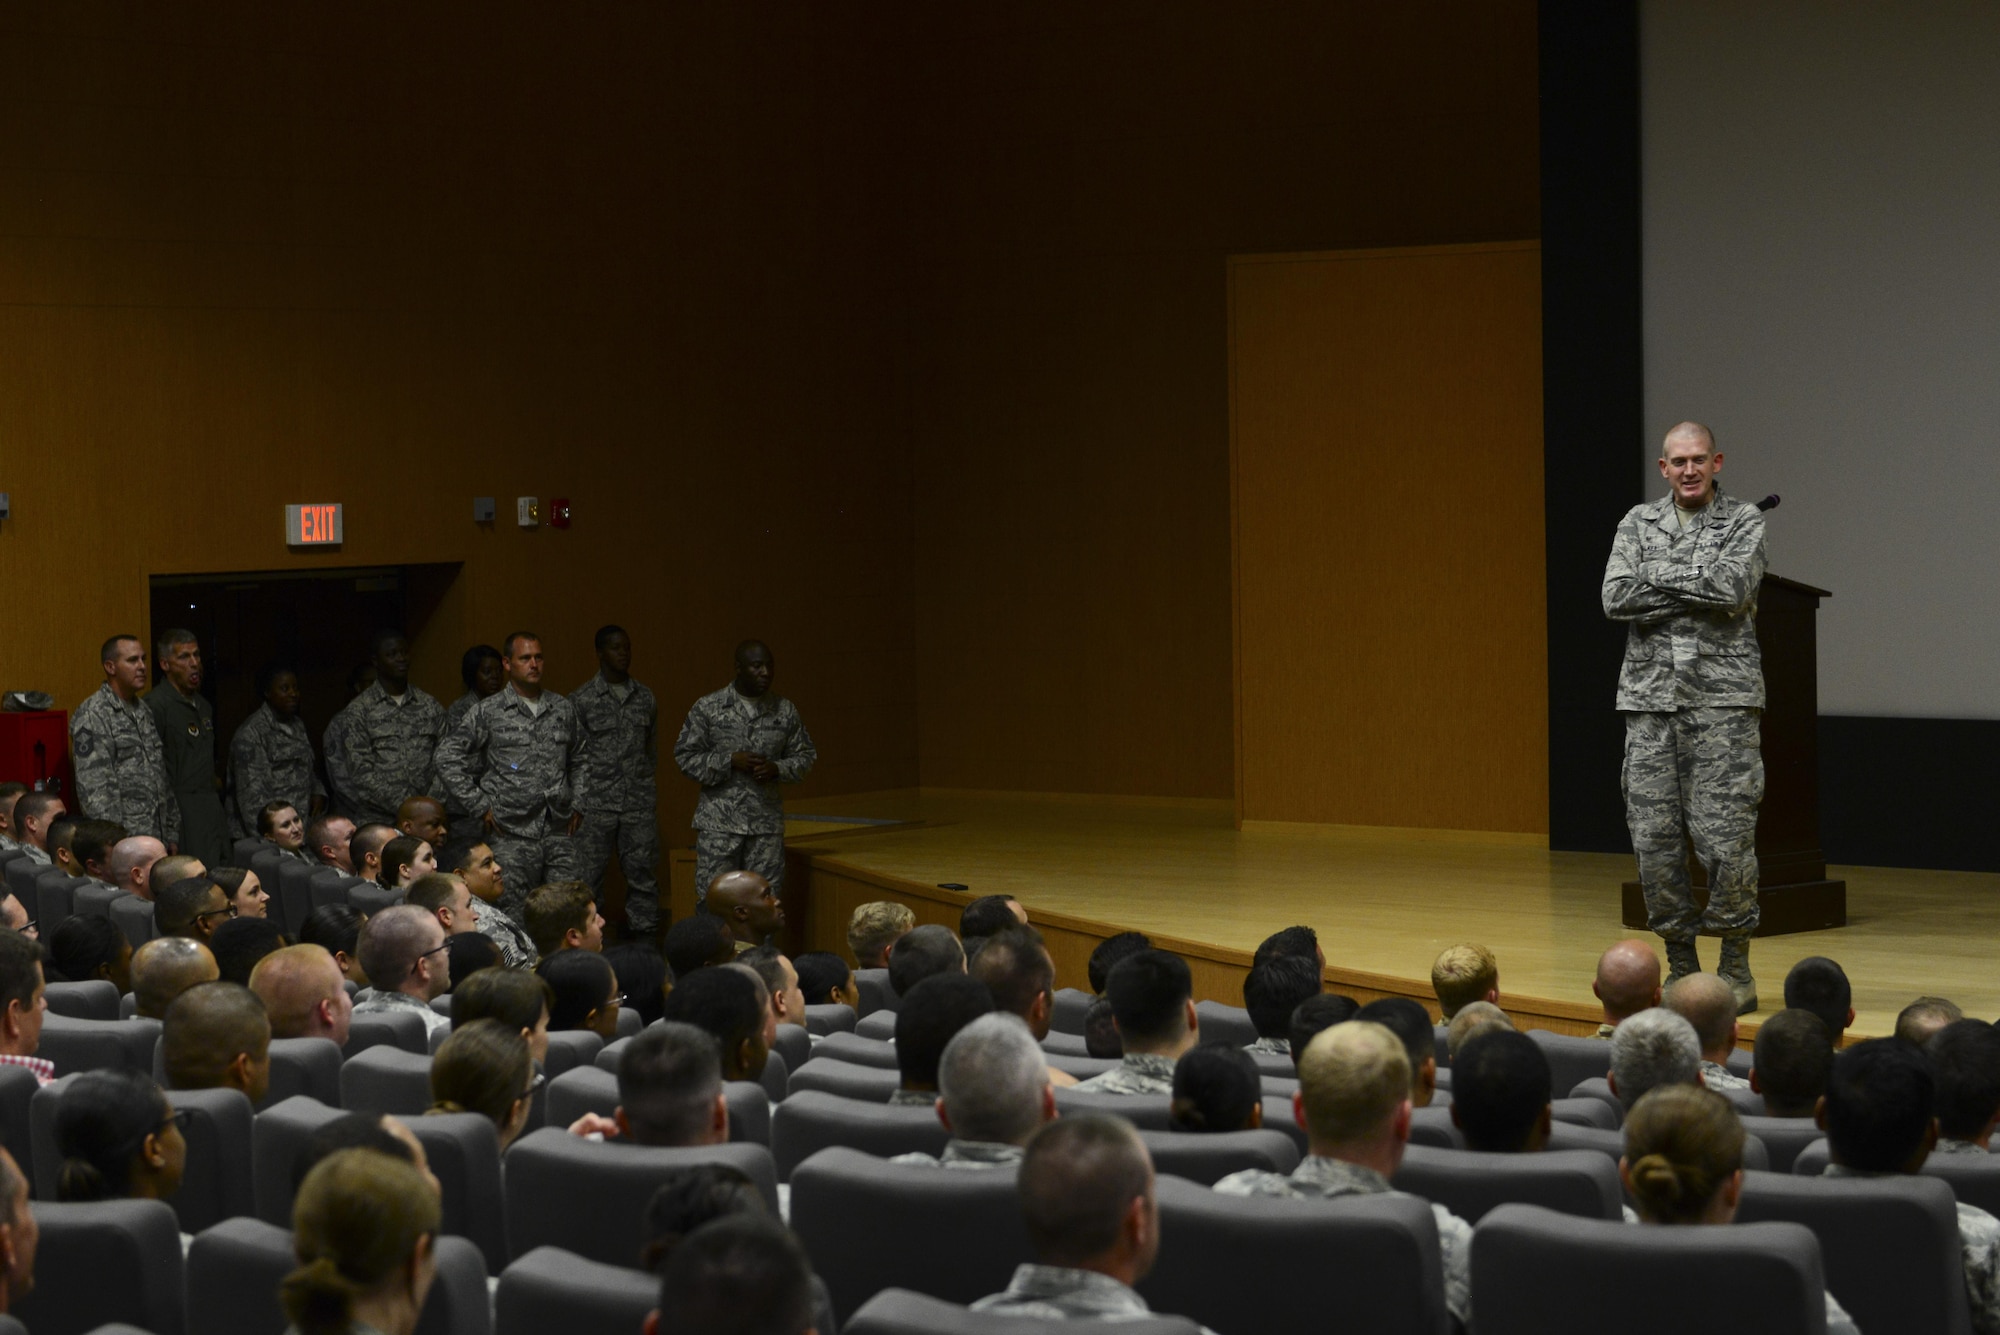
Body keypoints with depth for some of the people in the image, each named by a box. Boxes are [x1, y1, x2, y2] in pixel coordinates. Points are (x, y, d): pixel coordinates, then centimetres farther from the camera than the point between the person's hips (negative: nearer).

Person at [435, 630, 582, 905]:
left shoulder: (563, 709, 13)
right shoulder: (487, 712, 0)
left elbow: (579, 760, 25)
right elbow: (447, 758, -1)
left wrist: (577, 806, 14)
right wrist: (481, 806, -5)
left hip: (560, 834, 4)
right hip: (511, 837, -4)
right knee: (514, 920, -4)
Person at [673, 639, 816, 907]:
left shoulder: (785, 711, 7)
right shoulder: (707, 708, -2)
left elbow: (805, 756, 13)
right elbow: (685, 756, -2)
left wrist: (776, 769, -8)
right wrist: (730, 762, -14)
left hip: (767, 823, 3)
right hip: (719, 823, -3)